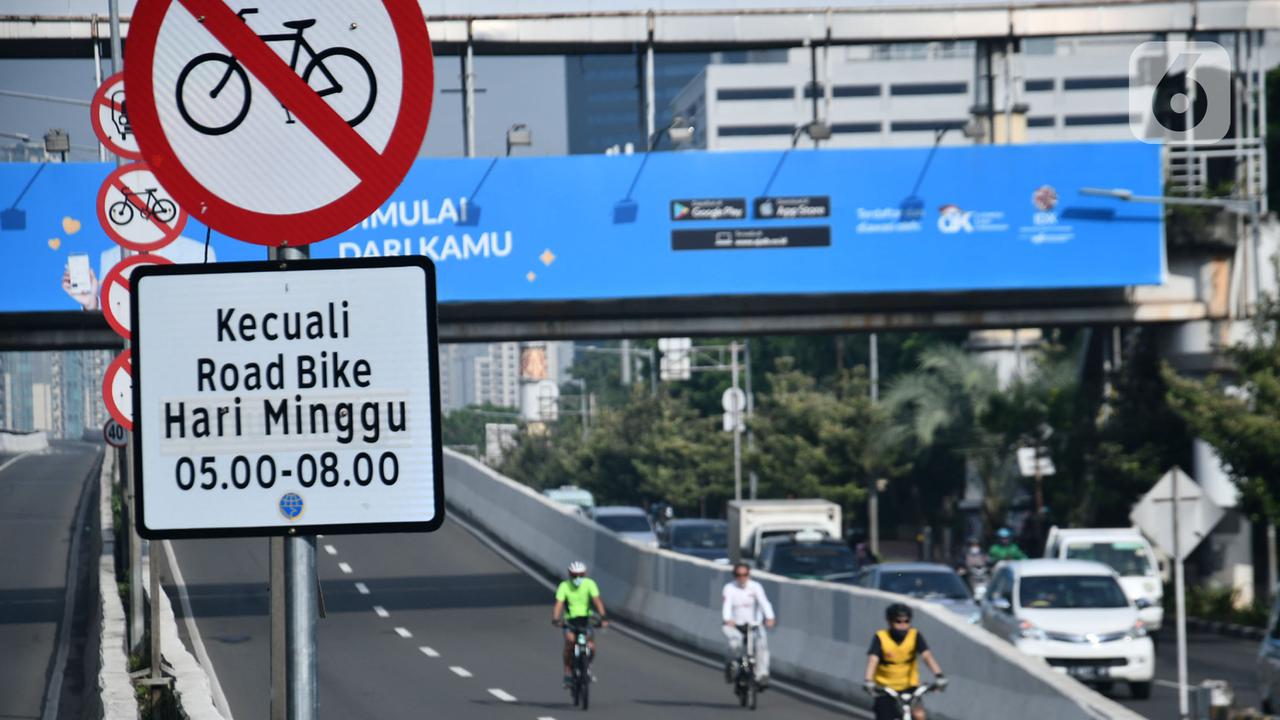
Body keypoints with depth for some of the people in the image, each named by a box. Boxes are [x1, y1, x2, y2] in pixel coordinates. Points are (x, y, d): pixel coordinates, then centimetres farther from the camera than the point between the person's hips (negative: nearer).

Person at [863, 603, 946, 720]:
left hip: (909, 687, 1)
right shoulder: (880, 638, -15)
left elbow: (927, 656, -25)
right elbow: (873, 659, -29)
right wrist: (868, 681, -47)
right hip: (885, 689, -1)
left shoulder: (915, 636, -11)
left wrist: (938, 675, -42)